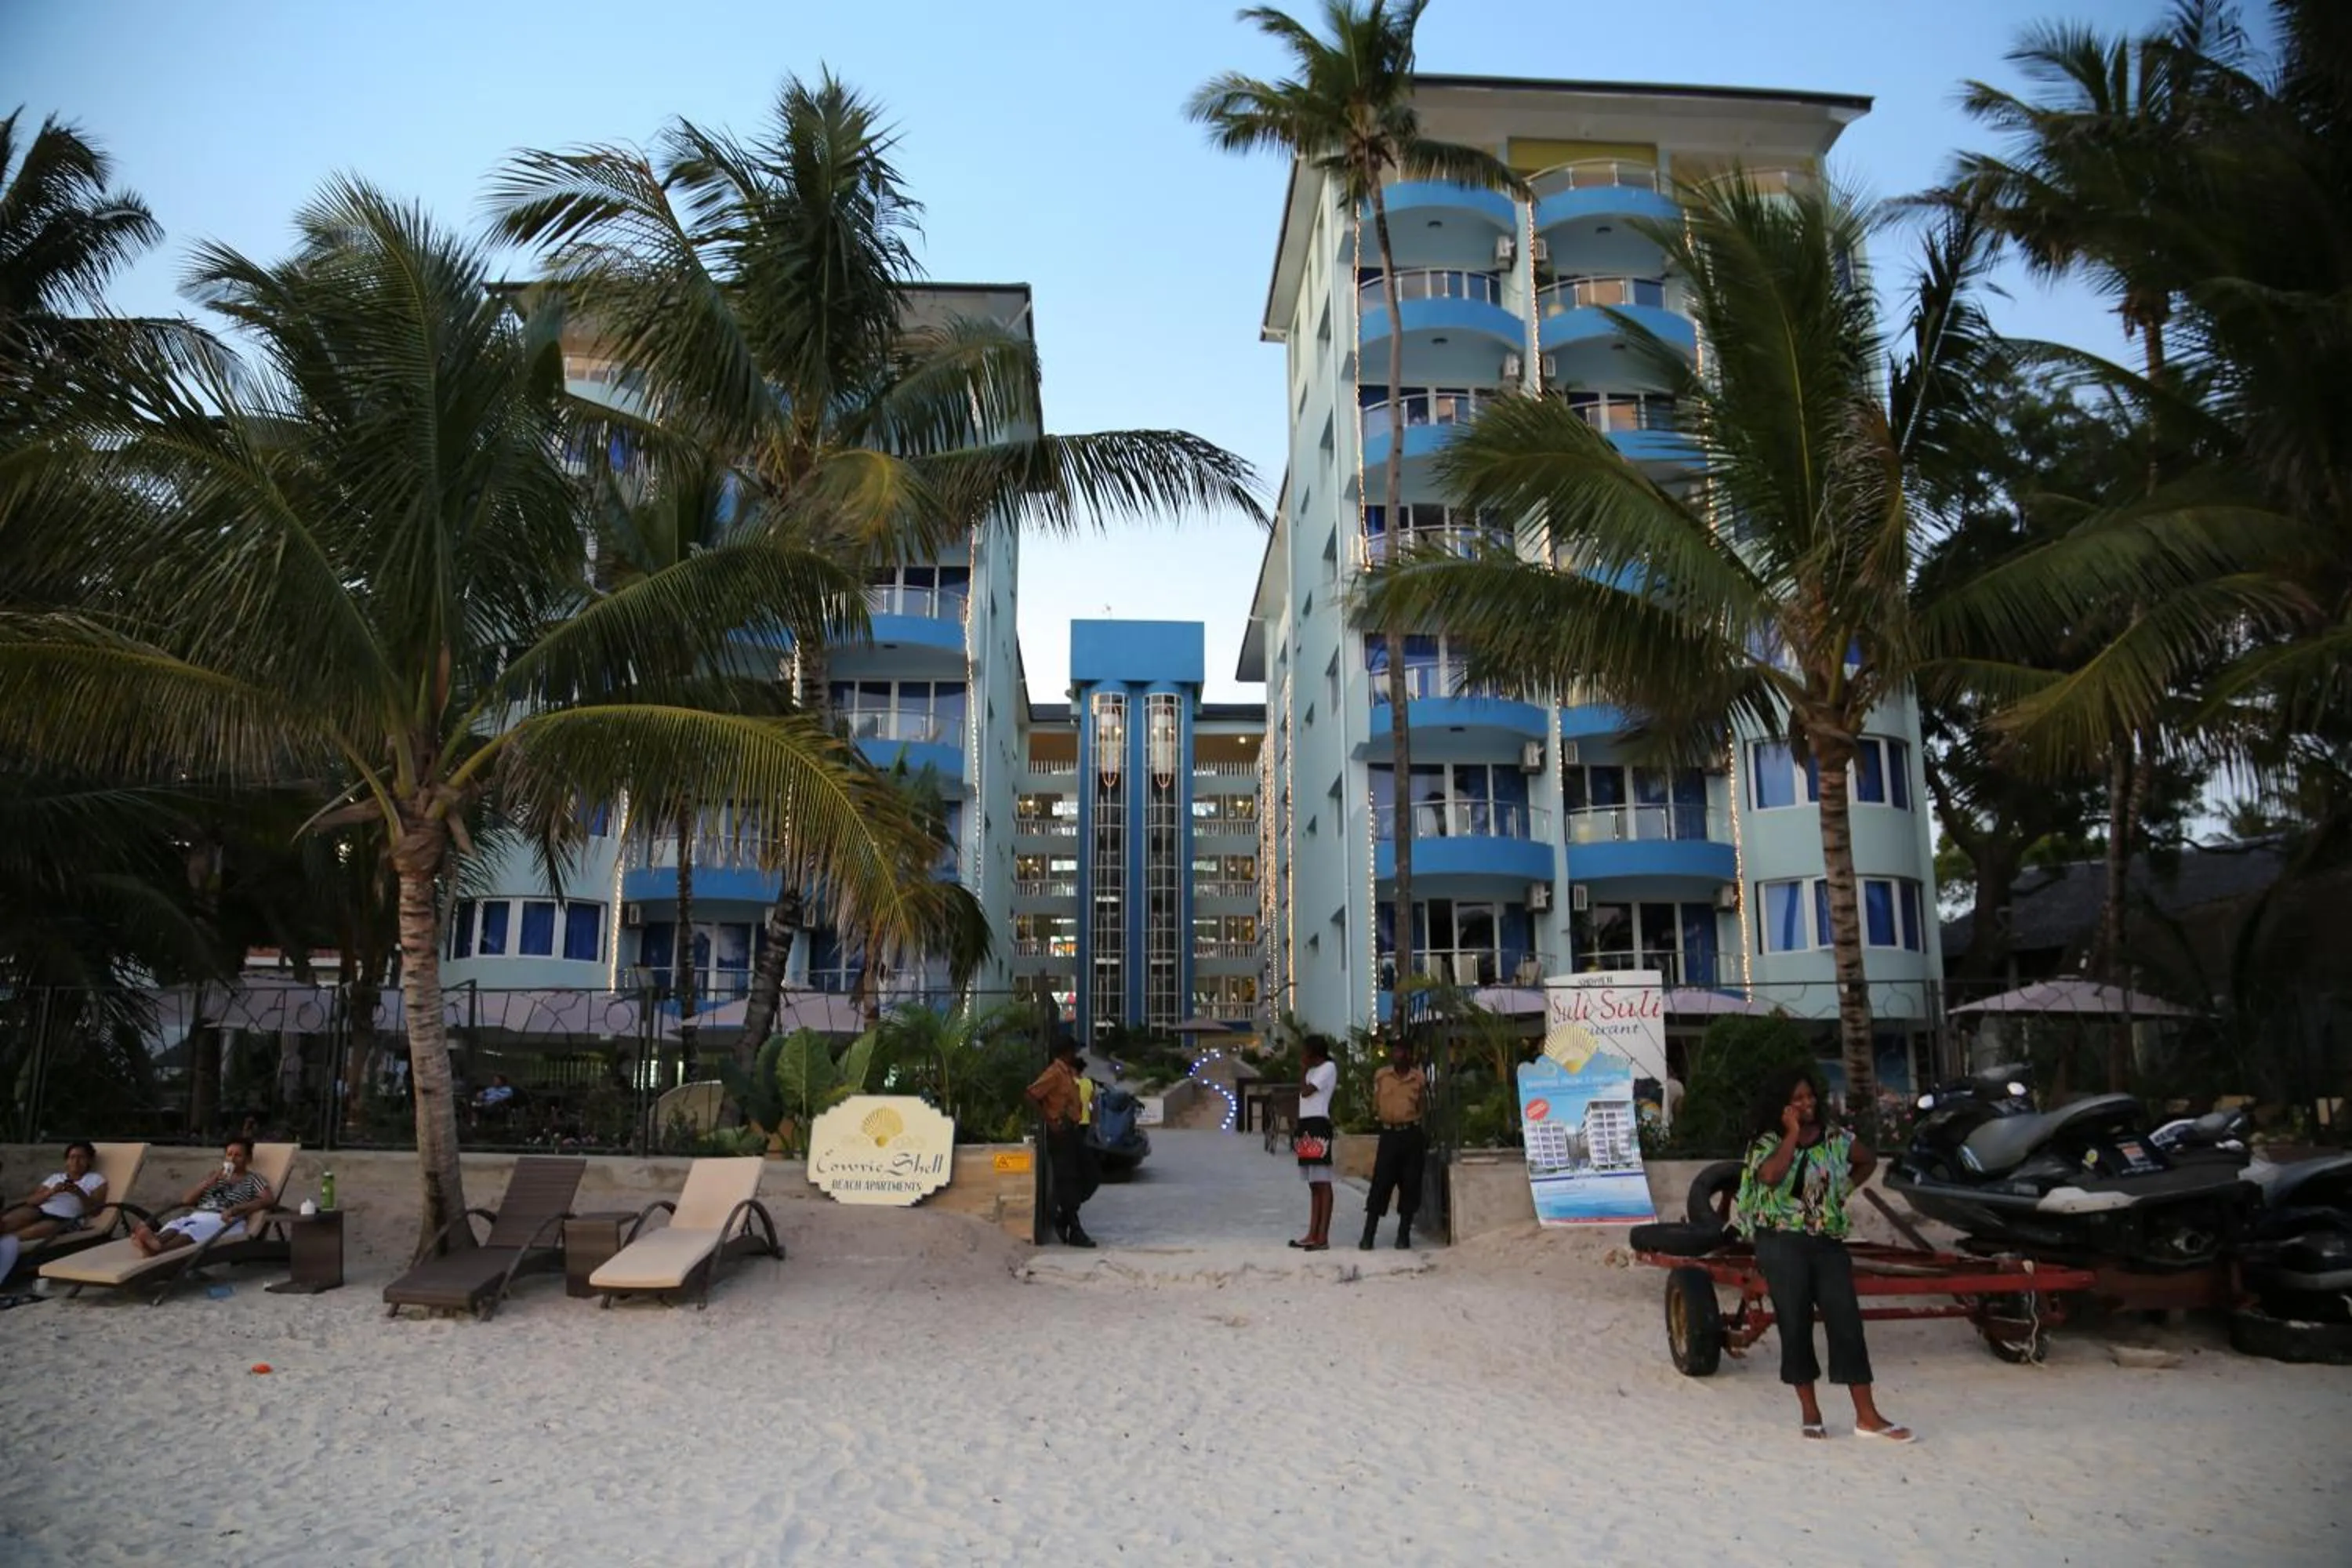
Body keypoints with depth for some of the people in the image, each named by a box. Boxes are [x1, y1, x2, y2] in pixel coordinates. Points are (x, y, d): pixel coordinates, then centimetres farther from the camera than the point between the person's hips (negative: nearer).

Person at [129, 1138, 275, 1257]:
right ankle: (155, 1241, -67)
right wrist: (208, 1182, 4)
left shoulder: (252, 1179, 16)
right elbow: (186, 1201, 21)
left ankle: (159, 1248, -67)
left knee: (195, 1229, -38)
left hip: (224, 1220, -5)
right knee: (175, 1225, -32)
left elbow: (269, 1199, -4)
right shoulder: (213, 1175, 31)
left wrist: (235, 1209, -16)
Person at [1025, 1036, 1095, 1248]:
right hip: (1060, 1133, -9)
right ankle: (1074, 1232, 0)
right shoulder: (1054, 1073, -14)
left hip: (1073, 1130, 9)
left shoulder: (1071, 1072, 14)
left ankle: (1062, 1221, 25)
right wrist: (1050, 1121, -21)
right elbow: (1032, 1095, -21)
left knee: (1082, 1177, 10)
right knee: (1066, 1181, -4)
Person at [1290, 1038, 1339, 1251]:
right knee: (1313, 1184, 10)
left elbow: (1306, 1091, -13)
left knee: (1322, 1184, -8)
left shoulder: (1328, 1068, -5)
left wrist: (1303, 1067, -2)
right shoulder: (1313, 1071, 21)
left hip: (1318, 1125, -9)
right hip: (1307, 1126, 9)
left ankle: (1323, 1237, -9)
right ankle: (1312, 1235, 12)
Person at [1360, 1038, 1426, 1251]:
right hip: (1389, 1134, 0)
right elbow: (1375, 1106, 12)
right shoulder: (1381, 1075, 6)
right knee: (1380, 1185, -3)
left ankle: (1404, 1235, 13)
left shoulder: (1419, 1078, 4)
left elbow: (1424, 1109, 10)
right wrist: (1376, 1116, -5)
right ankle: (1368, 1236, 1)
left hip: (1412, 1134, 0)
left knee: (1410, 1185, 3)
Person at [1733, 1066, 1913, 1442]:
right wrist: (1792, 1134, -16)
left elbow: (1867, 1160, 25)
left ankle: (1867, 1416, 2)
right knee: (1795, 1324, 3)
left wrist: (1845, 1189, 12)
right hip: (1782, 1243, -3)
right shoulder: (1768, 1142, -4)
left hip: (1828, 1242, 3)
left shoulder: (1835, 1138, 6)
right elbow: (1770, 1175, -24)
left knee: (1847, 1322, -3)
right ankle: (1810, 1412, 14)